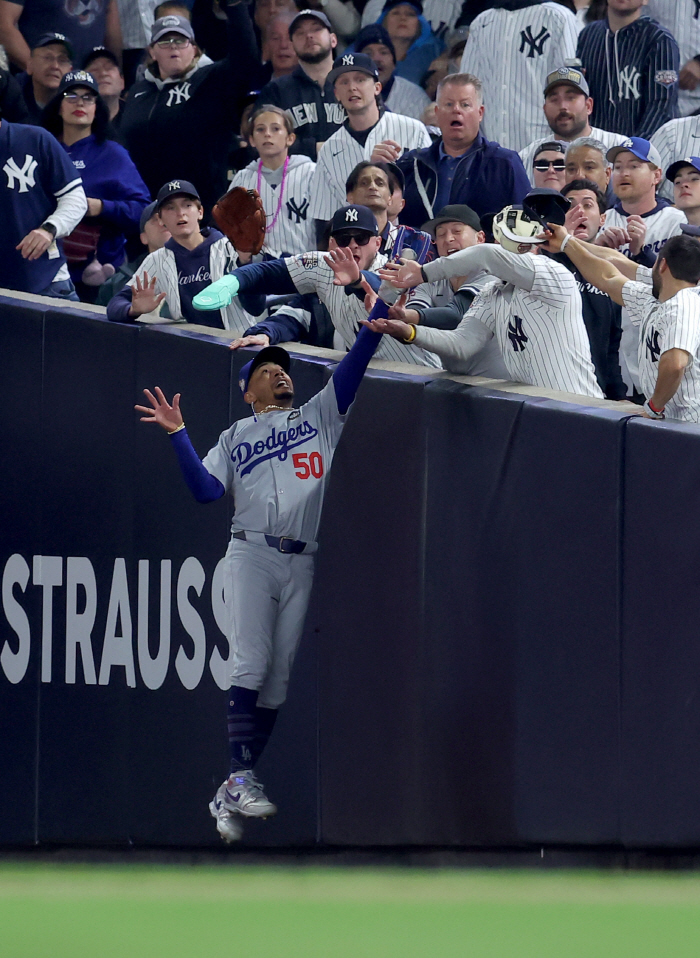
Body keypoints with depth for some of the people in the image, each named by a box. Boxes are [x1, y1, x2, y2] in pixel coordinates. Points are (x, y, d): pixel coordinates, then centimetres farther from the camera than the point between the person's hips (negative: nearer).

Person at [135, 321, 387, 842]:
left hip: (302, 564, 2)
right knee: (252, 663, -15)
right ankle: (242, 777, -18)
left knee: (279, 676, -1)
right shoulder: (236, 436, 18)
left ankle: (231, 796, 2)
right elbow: (207, 488, 2)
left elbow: (352, 368, 7)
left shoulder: (319, 416, 20)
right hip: (252, 554, -2)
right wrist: (179, 433, -7)